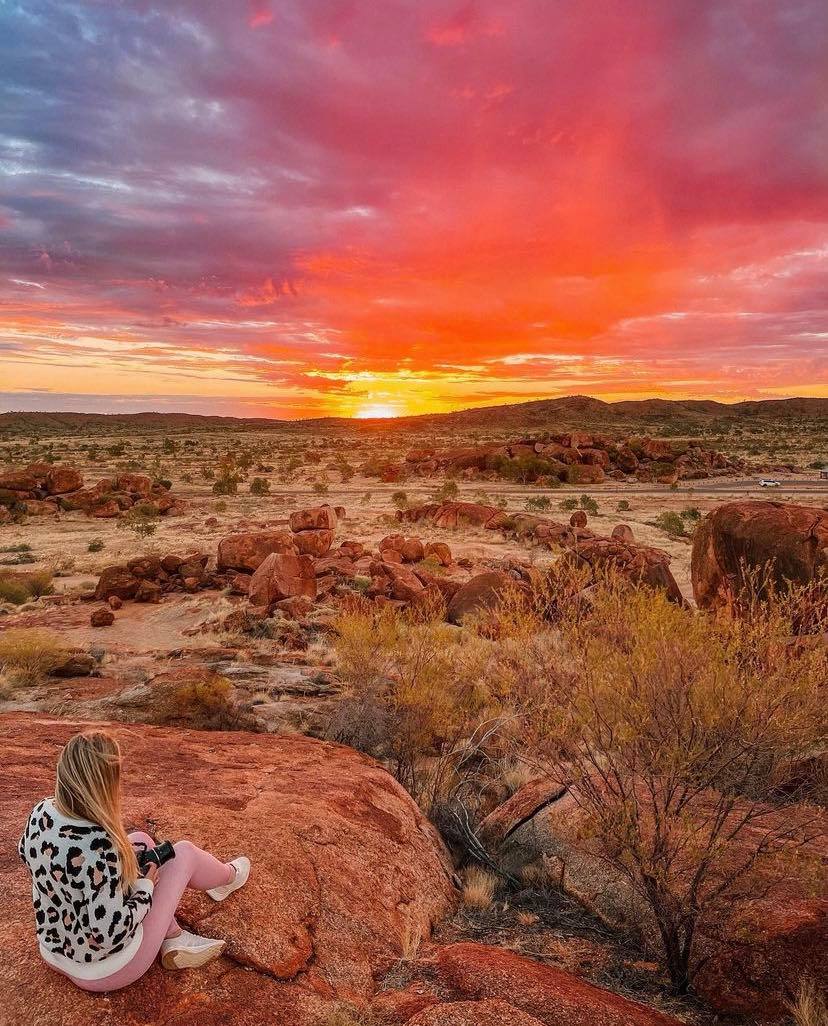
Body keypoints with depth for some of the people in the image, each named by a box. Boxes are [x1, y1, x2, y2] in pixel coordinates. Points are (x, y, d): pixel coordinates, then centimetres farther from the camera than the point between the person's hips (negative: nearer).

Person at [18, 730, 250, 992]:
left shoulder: (40, 812, -15)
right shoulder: (98, 844, -38)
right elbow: (111, 933, -33)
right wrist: (145, 887, -13)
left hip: (53, 952, 7)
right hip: (105, 972, -7)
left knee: (140, 841, 15)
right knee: (183, 852, 6)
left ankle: (173, 940, 21)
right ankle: (229, 877, 40)